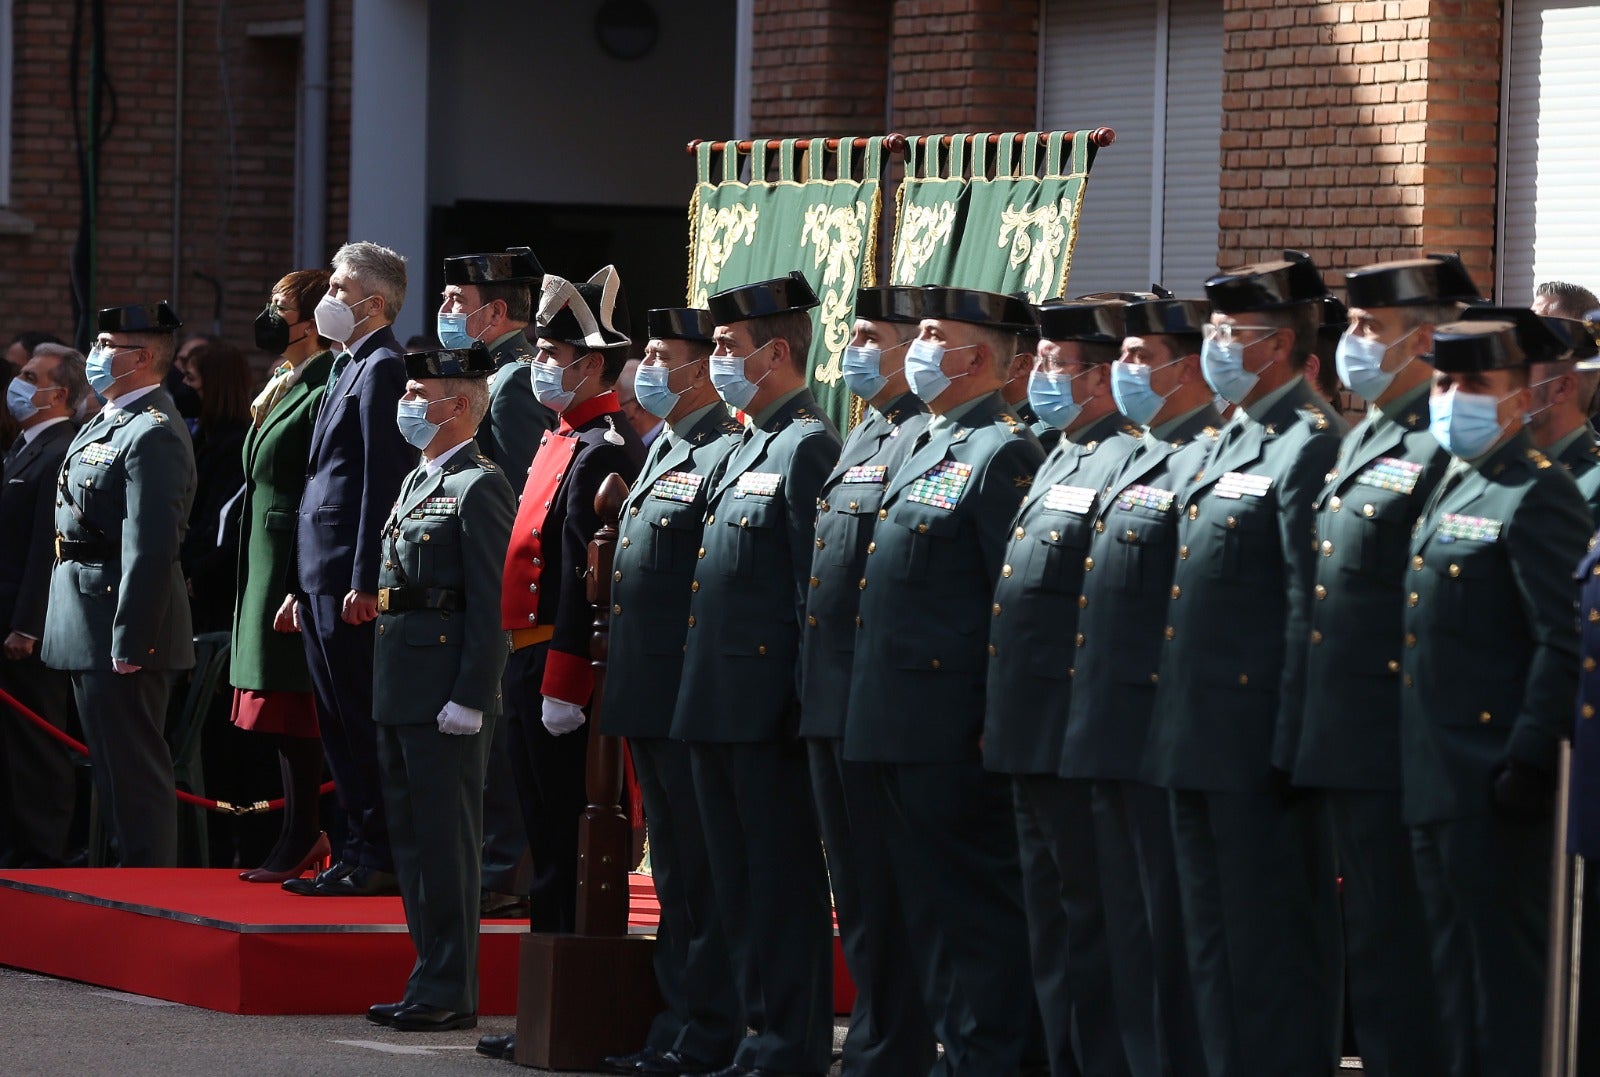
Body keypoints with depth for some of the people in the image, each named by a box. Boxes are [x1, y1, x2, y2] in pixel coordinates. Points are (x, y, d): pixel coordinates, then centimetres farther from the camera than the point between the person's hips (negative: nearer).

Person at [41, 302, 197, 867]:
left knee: (133, 771, -6)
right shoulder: (106, 423, 16)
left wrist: (130, 642, -25)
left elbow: (150, 549, -23)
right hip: (89, 630, 10)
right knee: (111, 770, 16)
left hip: (121, 622, -10)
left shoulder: (153, 433, -17)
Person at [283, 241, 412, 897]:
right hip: (321, 578, 10)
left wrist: (364, 583, -22)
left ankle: (377, 860, -4)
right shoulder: (348, 369, 20)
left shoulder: (382, 368, -12)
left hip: (351, 578, -10)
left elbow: (384, 481, -18)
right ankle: (356, 852, 16)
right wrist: (302, 587, 19)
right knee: (338, 723, 11)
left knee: (361, 722, -7)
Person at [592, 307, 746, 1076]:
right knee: (673, 874, 14)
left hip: (691, 698, -10)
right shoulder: (661, 451, 18)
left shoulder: (730, 455, -12)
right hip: (647, 696, 10)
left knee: (703, 874, -5)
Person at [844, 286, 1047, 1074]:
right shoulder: (927, 448, 19)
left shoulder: (1002, 454, -12)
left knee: (978, 912, -6)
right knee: (929, 907, 13)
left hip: (955, 735, -10)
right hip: (902, 731, 10)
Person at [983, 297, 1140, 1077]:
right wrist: (999, 718, 20)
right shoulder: (1057, 462, 18)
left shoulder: (1128, 464, -14)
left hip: (1079, 744, -10)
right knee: (1049, 918, 14)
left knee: (1092, 918, -6)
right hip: (1032, 737, 10)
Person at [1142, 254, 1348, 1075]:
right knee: (1213, 942, 14)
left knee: (1272, 943, -4)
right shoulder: (1229, 443, 18)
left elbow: (1313, 608, -18)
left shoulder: (1311, 445, -12)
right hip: (1197, 744, 10)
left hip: (1258, 744, -10)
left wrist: (1291, 749, -21)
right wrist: (1174, 728, 17)